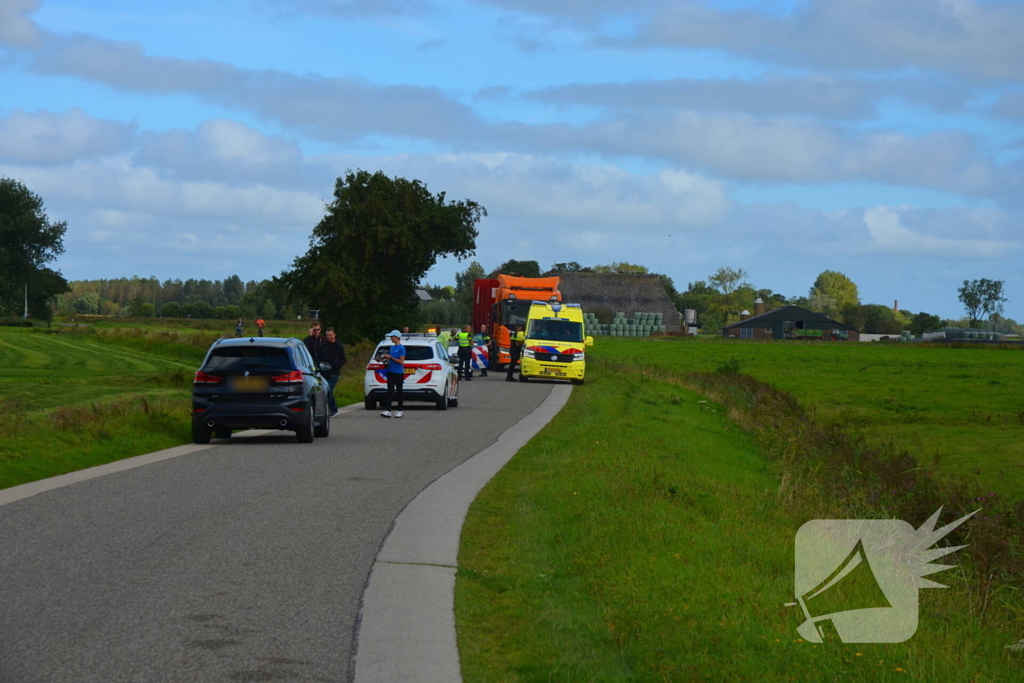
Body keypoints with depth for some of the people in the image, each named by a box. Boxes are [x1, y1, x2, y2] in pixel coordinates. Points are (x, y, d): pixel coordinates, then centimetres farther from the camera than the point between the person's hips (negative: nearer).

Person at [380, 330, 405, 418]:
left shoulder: (401, 348, -10)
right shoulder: (392, 347, 12)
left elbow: (401, 361, -16)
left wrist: (390, 357, -18)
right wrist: (386, 358, 3)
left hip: (398, 373, -6)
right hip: (391, 373, 6)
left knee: (399, 392, 5)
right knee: (390, 391, -4)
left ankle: (399, 411, 14)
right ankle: (387, 411, -12)